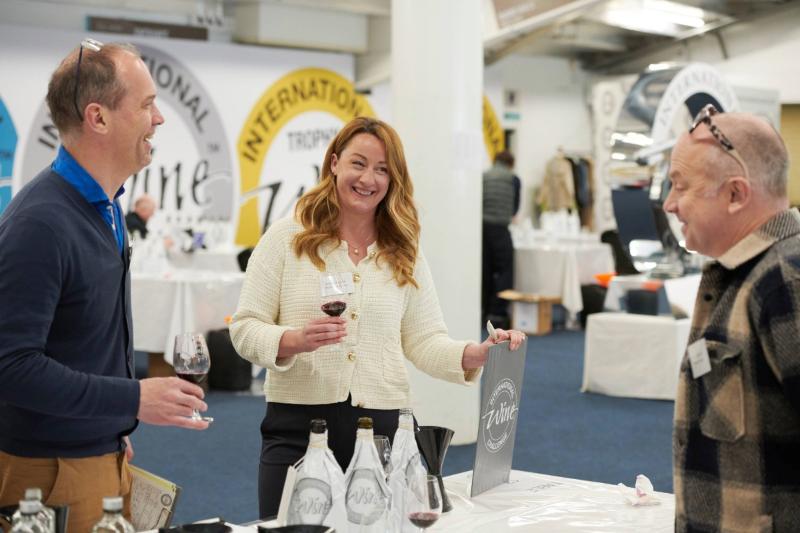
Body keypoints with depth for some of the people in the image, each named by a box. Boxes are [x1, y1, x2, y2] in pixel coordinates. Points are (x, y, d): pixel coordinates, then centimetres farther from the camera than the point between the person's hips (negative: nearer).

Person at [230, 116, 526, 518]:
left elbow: (425, 341, 6)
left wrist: (476, 354, -12)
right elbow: (245, 329, -1)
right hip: (298, 426, -2)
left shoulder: (404, 254, 10)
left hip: (382, 426, 2)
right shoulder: (286, 238, 2)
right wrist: (294, 341, -21)